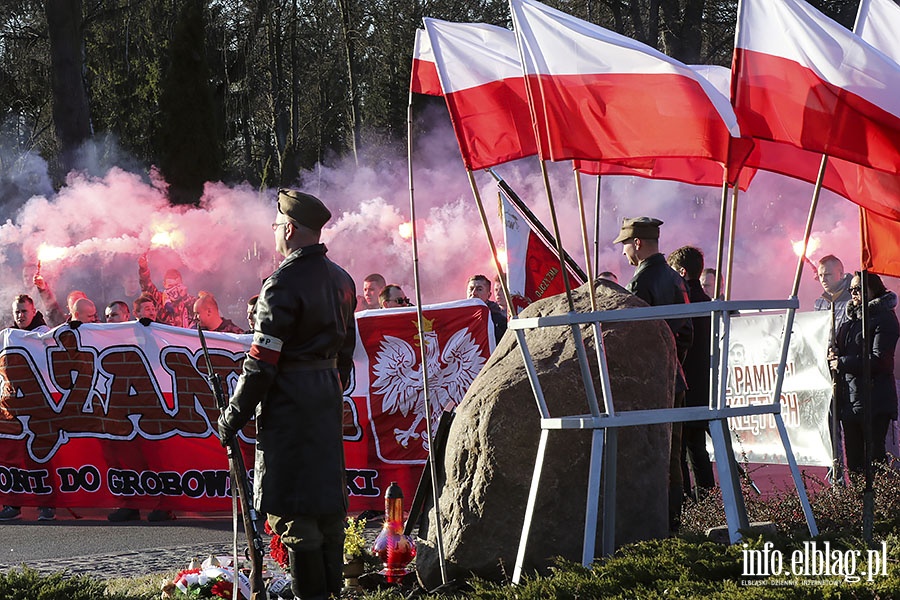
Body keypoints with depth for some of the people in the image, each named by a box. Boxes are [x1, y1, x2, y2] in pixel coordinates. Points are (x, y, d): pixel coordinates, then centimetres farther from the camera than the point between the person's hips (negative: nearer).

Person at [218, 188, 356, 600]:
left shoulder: (283, 284, -18)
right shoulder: (340, 280, 10)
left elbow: (262, 364, -18)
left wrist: (232, 418, -11)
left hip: (289, 403, -9)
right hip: (329, 398, 9)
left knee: (290, 506, -4)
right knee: (327, 491, 15)